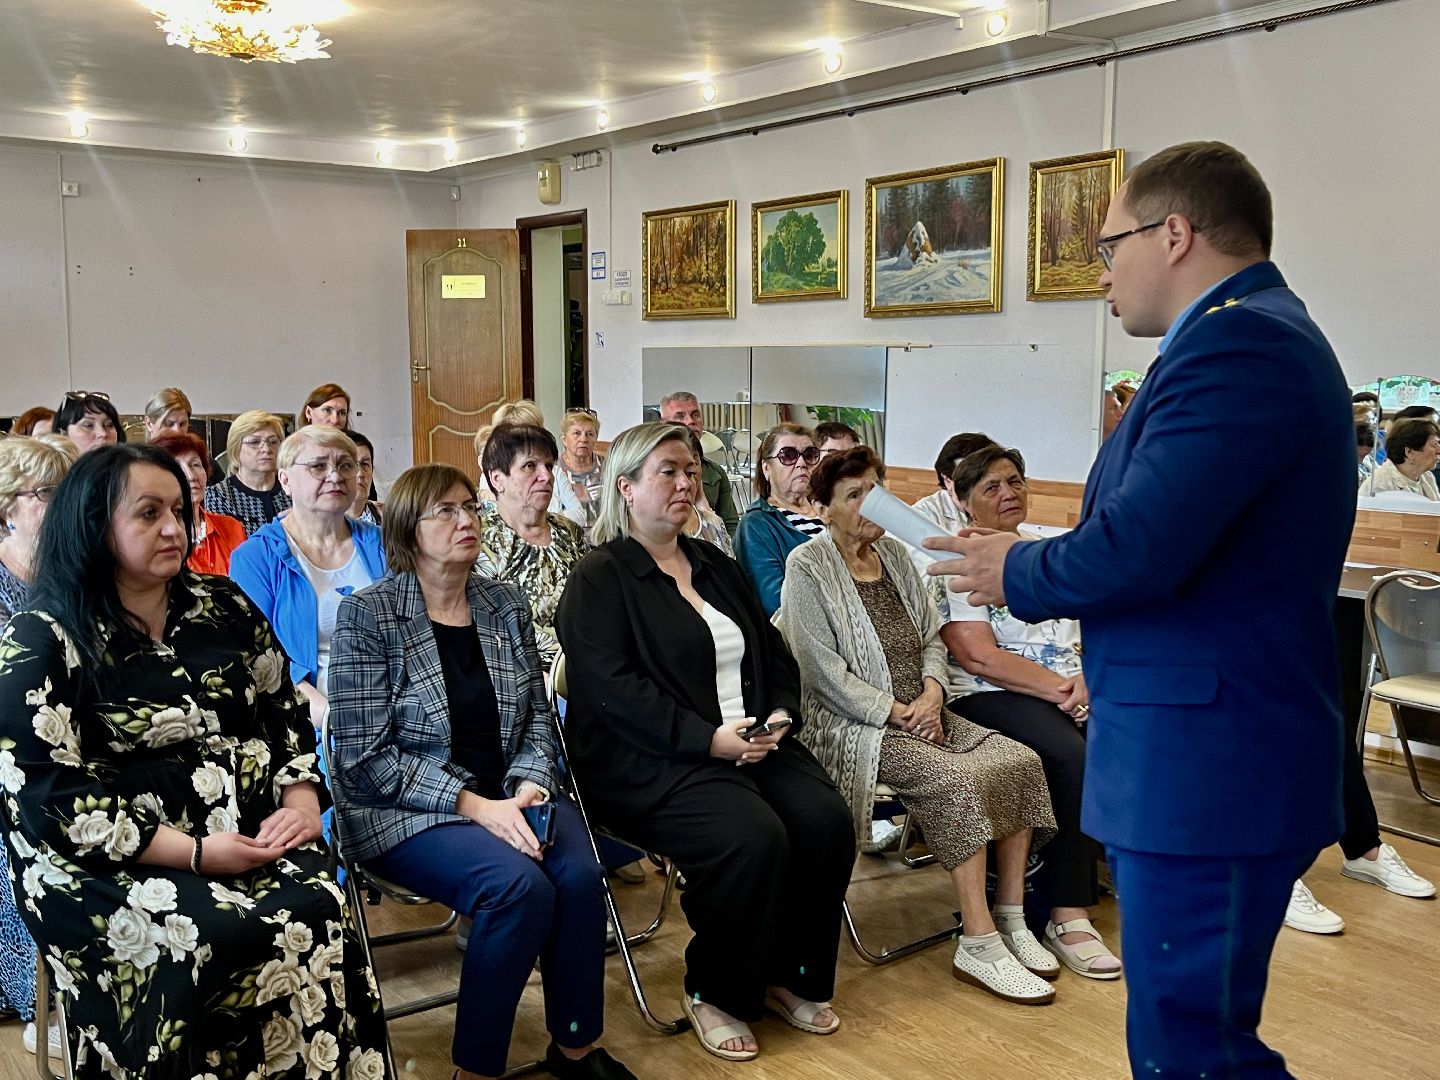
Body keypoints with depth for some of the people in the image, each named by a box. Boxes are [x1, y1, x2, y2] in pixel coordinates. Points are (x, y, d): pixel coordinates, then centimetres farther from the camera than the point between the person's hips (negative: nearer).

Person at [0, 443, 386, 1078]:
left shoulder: (223, 607, 11)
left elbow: (282, 712, 16)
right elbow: (52, 799, -10)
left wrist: (302, 799, -3)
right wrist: (195, 854, -16)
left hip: (252, 835, 4)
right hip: (112, 863, -4)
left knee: (320, 910, -25)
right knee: (211, 939, -32)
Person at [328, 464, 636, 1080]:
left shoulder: (507, 605, 8)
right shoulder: (366, 615, -7)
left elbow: (538, 717, 11)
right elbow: (365, 756, -12)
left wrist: (529, 787, -9)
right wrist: (473, 805, -19)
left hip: (508, 795, 4)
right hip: (409, 809, -4)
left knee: (580, 875, -24)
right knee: (518, 884, -30)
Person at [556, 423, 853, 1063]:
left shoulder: (715, 566, 20)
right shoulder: (598, 579, -3)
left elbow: (773, 653, 20)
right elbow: (613, 689, -15)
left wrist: (780, 715, -2)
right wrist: (709, 739, -21)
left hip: (754, 741, 7)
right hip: (651, 762, -6)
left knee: (826, 820, -18)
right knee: (753, 838, -29)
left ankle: (791, 976, 4)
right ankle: (714, 995, -4)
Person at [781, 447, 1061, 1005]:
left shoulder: (894, 553, 14)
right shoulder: (807, 568, -7)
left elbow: (932, 637, 16)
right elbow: (823, 671, -13)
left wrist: (931, 692, -4)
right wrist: (895, 711, -15)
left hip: (922, 713, 7)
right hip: (855, 725, -7)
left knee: (1021, 761, -13)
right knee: (958, 781, -29)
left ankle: (1011, 919, -6)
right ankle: (978, 946, -20)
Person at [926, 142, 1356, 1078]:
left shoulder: (1236, 341, -17)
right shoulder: (1260, 333, 15)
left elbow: (1138, 547, -25)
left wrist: (1018, 573, -7)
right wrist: (1034, 563, 10)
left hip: (1205, 763, -10)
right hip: (1211, 752, 10)